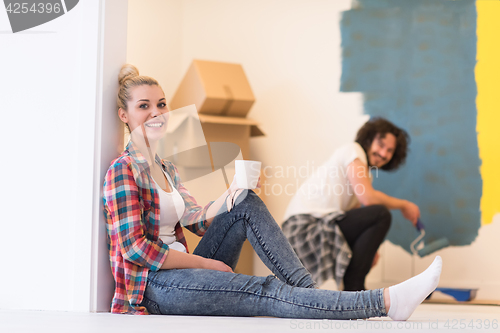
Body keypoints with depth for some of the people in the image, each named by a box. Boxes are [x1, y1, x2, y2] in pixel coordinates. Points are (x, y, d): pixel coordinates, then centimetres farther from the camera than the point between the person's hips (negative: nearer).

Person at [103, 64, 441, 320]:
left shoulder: (166, 168, 19)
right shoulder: (123, 170, -10)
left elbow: (197, 220, 17)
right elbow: (136, 248, -17)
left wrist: (230, 195, -5)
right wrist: (206, 262, -12)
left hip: (182, 271, 8)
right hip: (153, 285, -8)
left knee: (246, 203, -6)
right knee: (269, 293, -23)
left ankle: (310, 290, -15)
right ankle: (386, 301, -30)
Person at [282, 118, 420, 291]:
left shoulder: (365, 172, 22)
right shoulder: (353, 150, -5)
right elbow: (368, 198, -19)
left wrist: (369, 249, -4)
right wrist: (404, 205, -5)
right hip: (304, 226, -10)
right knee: (380, 214, -20)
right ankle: (353, 288, -16)